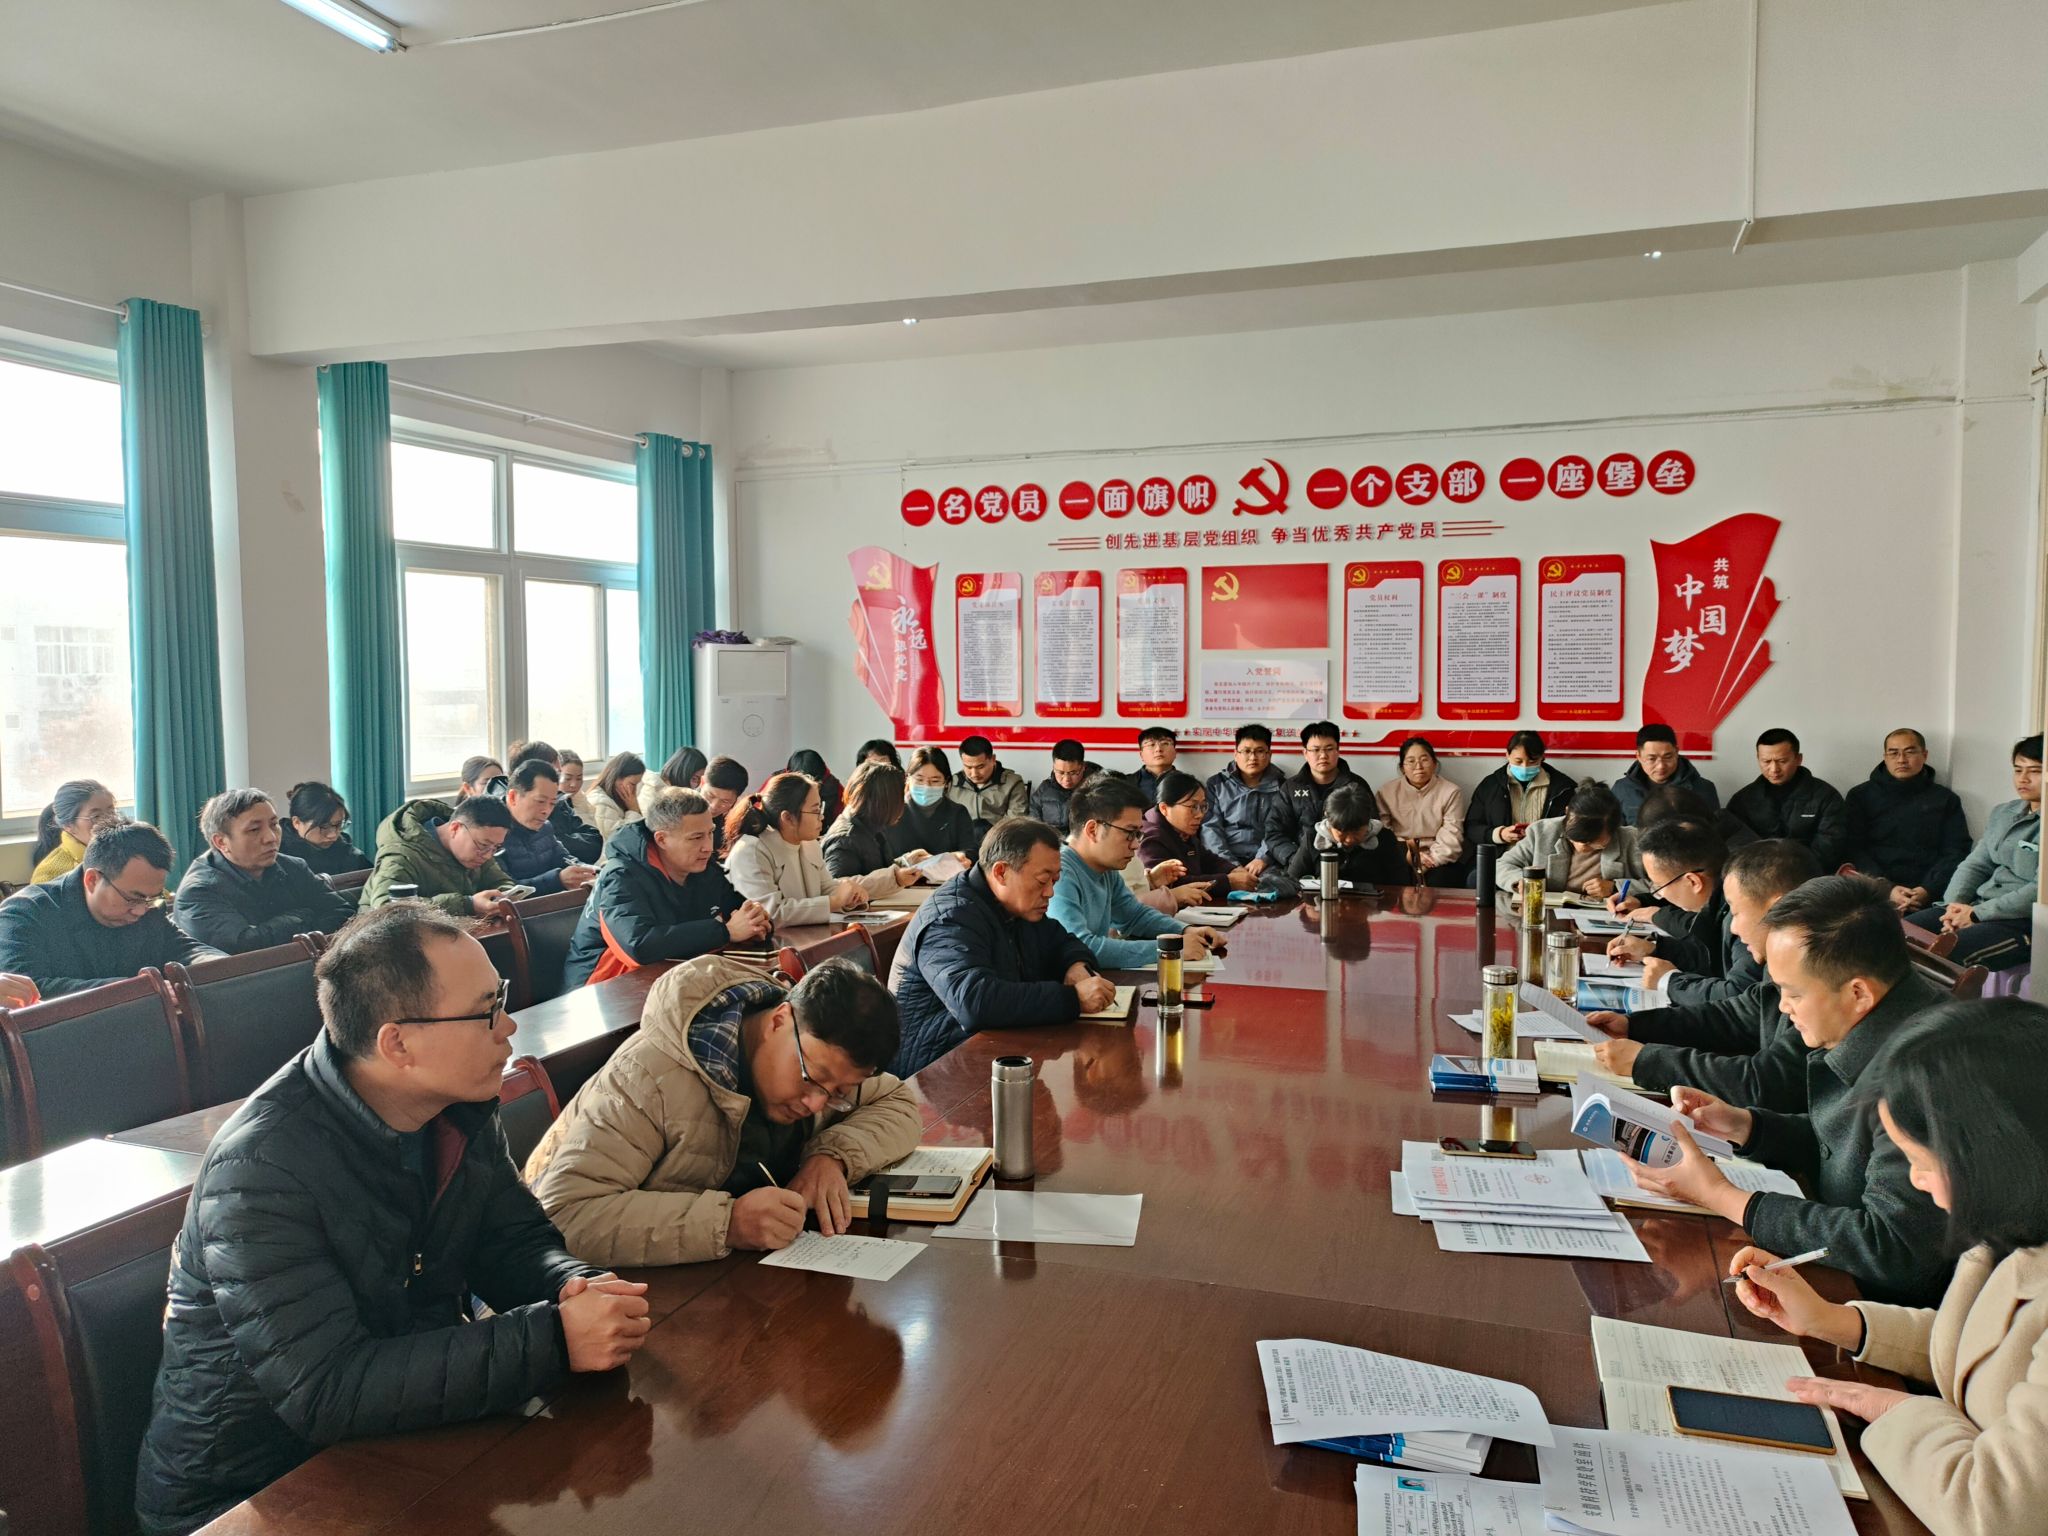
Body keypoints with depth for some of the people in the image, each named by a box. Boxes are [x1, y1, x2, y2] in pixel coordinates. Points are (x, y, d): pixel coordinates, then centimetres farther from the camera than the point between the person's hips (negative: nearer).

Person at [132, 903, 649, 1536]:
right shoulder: (260, 1169, -27)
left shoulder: (459, 1110, -5)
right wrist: (554, 1340, -34)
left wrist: (574, 1288, -20)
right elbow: (326, 1394, -30)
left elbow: (515, 1241, 4)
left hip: (408, 1434, 6)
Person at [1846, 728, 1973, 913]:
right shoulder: (1861, 796, 14)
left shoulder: (1945, 799, 17)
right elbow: (1855, 850, 3)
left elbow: (1956, 853, 8)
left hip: (1930, 897, 1)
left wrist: (1928, 890, -11)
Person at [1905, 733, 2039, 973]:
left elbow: (2041, 890, -16)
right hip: (1978, 906, 8)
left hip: (2026, 922, -7)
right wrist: (1955, 904, -5)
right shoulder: (2002, 813, 18)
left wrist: (1977, 914, -15)